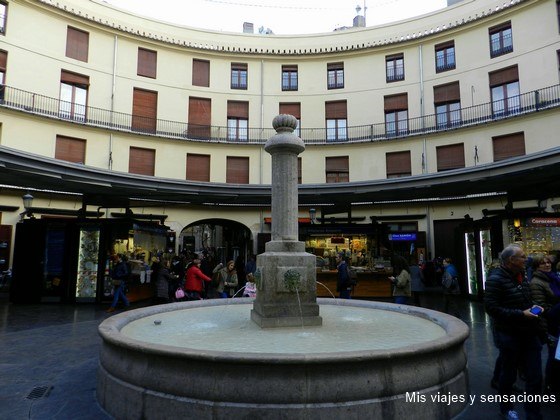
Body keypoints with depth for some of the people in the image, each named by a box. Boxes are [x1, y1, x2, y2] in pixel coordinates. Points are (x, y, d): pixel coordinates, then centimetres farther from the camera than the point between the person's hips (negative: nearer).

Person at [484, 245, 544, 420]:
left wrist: (533, 307, 0)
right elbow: (491, 307, -21)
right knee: (508, 374, 13)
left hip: (529, 334, 6)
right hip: (509, 335, -6)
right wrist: (521, 314, -22)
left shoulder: (522, 276, 5)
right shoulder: (496, 279, -17)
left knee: (535, 377, 10)